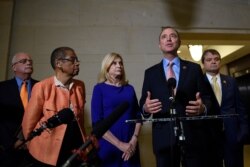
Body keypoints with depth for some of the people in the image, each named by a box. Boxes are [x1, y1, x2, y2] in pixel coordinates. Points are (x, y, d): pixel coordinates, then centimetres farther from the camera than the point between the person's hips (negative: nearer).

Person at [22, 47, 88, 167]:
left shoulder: (80, 86, 0)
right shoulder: (42, 87, -13)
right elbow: (29, 121, -4)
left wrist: (83, 141, 12)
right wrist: (33, 147, 7)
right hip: (47, 153, -3)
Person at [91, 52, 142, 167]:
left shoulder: (129, 88, 7)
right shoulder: (99, 88, -4)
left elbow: (138, 116, 5)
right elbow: (97, 122, -10)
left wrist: (134, 140, -8)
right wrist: (119, 144, -13)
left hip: (130, 147, 3)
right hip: (108, 146, -3)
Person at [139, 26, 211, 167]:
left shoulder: (194, 68, 8)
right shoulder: (150, 72, 9)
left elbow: (206, 97, 4)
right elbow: (143, 102, 6)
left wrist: (203, 107, -17)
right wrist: (146, 107, -17)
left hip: (192, 136, 0)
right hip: (164, 138, 0)